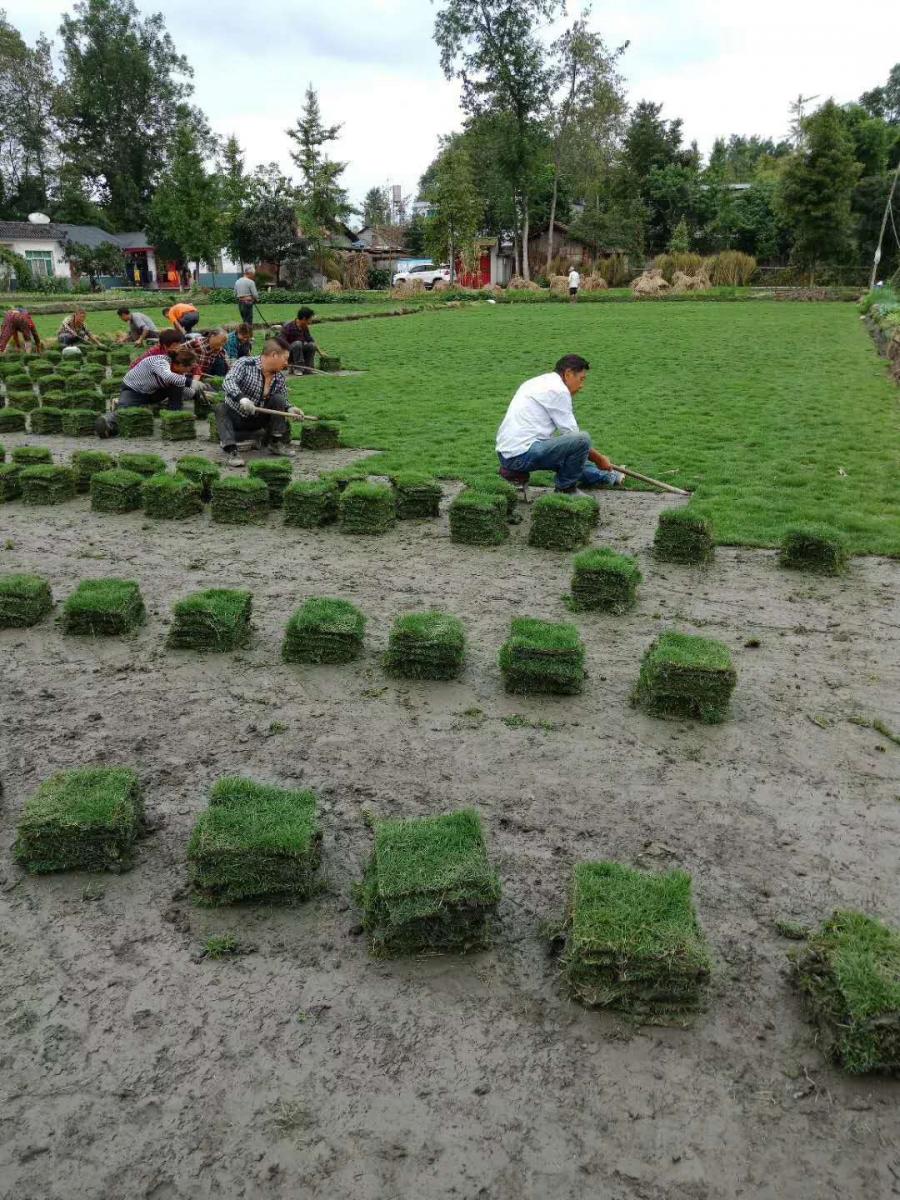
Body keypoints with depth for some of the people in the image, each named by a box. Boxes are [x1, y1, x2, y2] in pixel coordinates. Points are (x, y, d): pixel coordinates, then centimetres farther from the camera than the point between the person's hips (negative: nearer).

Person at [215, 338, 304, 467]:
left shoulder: (280, 378, -2)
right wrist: (241, 397, -50)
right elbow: (228, 382, -31)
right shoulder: (245, 364, -17)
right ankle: (230, 450, -37)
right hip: (235, 416, -4)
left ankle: (276, 443, -9)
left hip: (257, 419, 4)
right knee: (221, 410, -32)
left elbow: (282, 404, 7)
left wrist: (288, 410, -17)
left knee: (278, 399, -14)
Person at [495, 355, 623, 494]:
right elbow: (572, 434, -7)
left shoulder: (537, 382, 20)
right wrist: (599, 458, 5)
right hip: (523, 454, -11)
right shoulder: (558, 389, -9)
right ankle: (566, 489, -2)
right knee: (582, 440, -19)